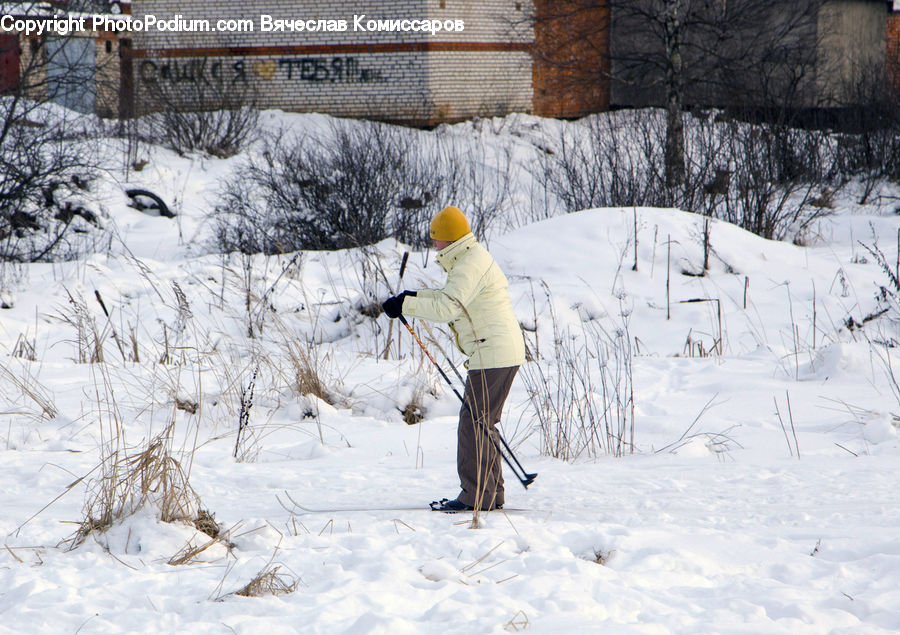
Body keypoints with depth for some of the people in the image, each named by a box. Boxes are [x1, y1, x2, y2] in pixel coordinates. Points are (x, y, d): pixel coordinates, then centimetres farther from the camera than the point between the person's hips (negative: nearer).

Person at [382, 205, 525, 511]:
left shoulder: (470, 266, -16)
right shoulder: (473, 259, 18)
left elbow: (446, 308, -26)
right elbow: (452, 297, 31)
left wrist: (405, 305, -20)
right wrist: (416, 295, 21)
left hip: (492, 356, -11)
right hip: (505, 352, 11)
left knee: (473, 423, -9)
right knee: (482, 423, 14)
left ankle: (477, 495, -8)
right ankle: (491, 493, 17)